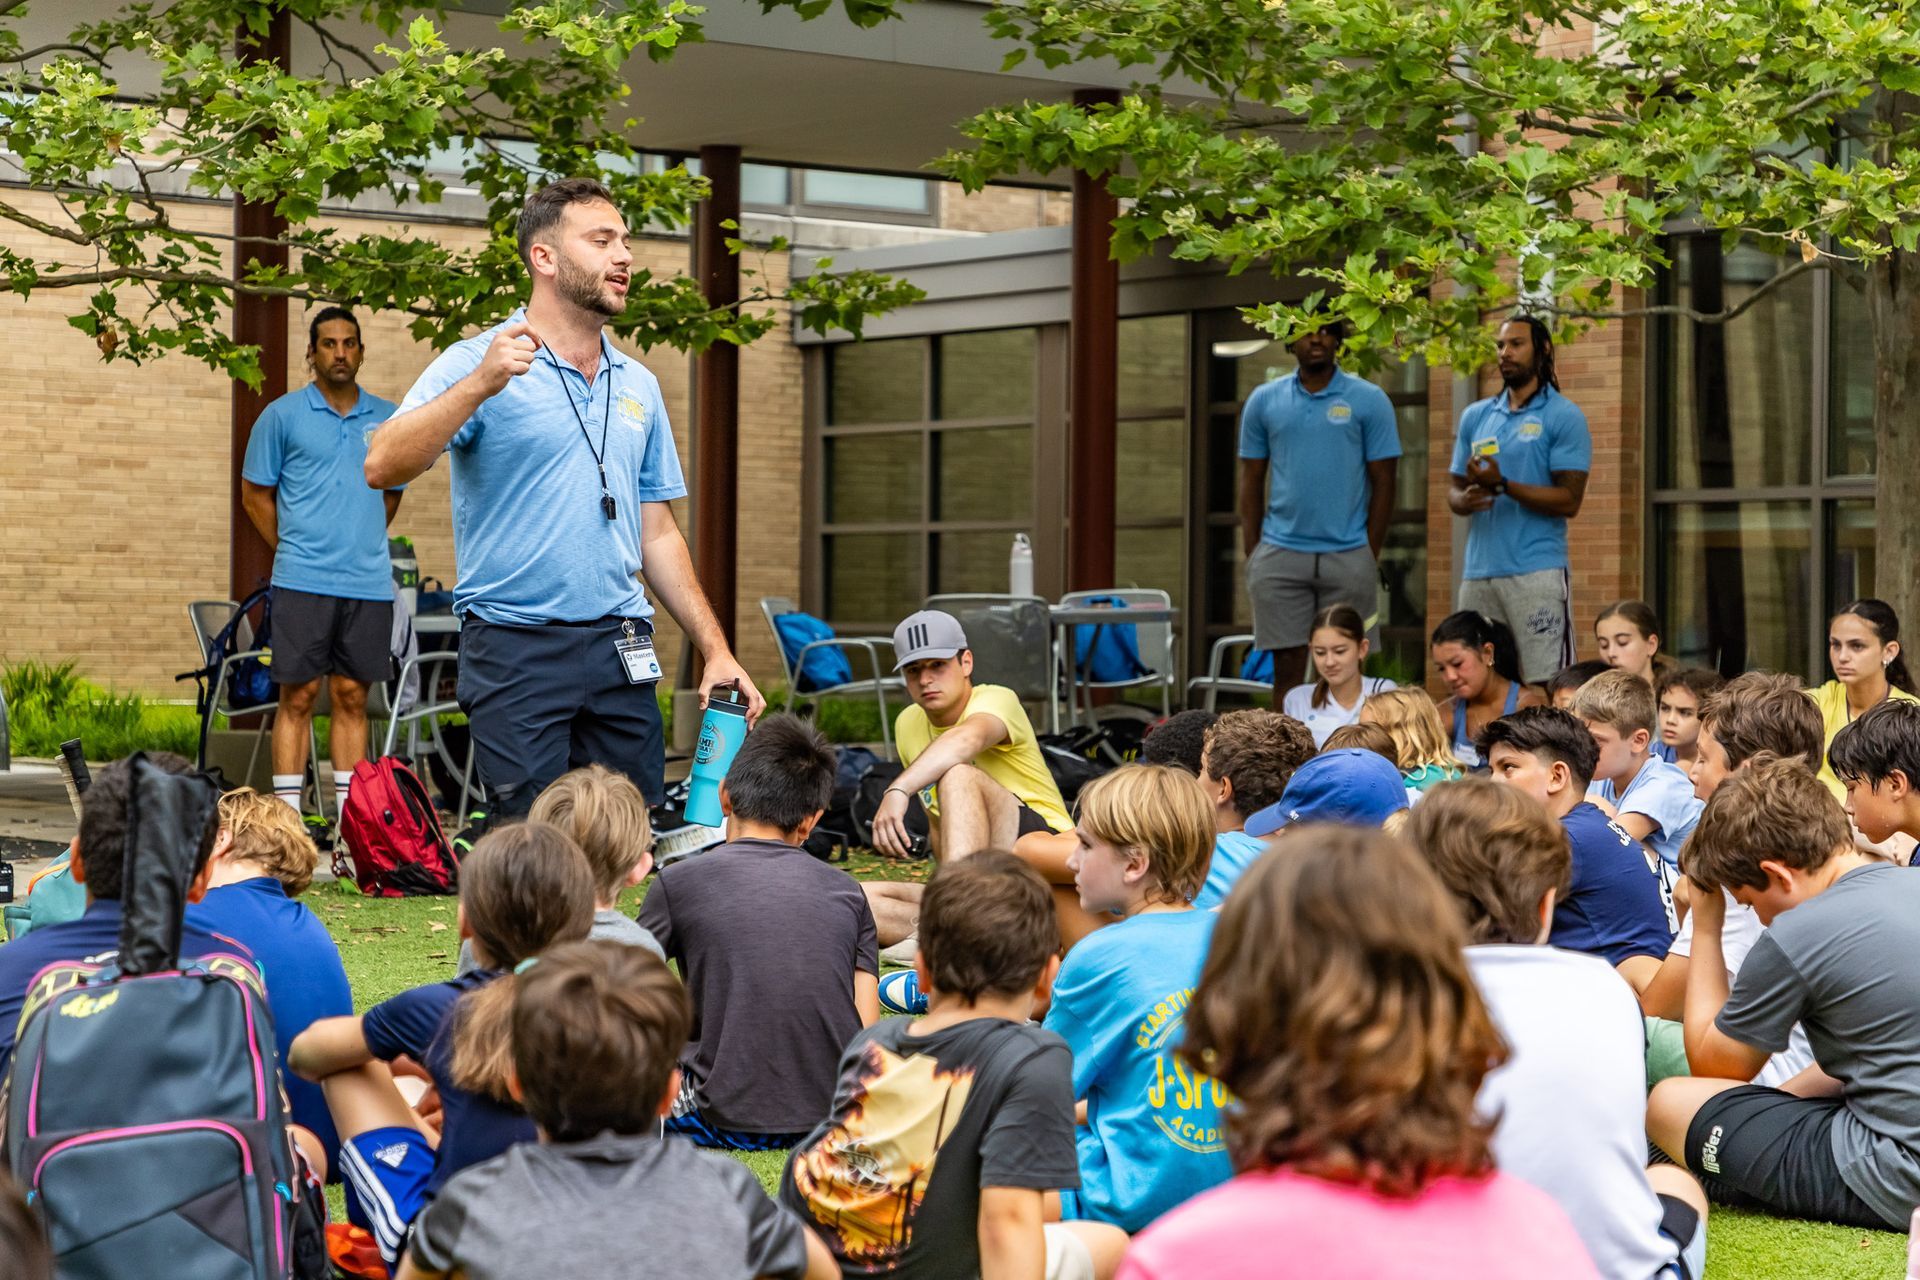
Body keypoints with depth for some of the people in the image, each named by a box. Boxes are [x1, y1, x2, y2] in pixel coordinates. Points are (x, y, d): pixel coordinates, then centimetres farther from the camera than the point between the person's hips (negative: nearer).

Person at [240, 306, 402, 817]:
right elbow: (255, 494, 7)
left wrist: (363, 543, 14)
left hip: (369, 583, 3)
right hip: (302, 582, -3)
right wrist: (292, 549, 4)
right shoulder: (282, 416, 2)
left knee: (352, 698, 7)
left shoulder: (387, 419, 11)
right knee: (298, 697, -3)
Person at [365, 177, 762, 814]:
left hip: (620, 647, 6)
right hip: (517, 648, -5)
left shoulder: (638, 386, 17)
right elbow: (383, 467, -17)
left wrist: (715, 650, 13)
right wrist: (480, 386, -27)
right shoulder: (478, 364, -3)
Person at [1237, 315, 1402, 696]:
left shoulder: (1369, 400, 3)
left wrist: (1371, 557, -4)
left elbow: (1383, 482, 2)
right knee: (1287, 665, 1)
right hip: (1280, 556, 1)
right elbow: (1251, 480, 11)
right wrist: (1251, 554, 3)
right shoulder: (1264, 401, 9)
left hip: (1348, 558, -1)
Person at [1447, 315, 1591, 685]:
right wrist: (1466, 499, -6)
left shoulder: (1564, 416, -1)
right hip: (1478, 573, 5)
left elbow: (1569, 501, -8)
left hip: (1537, 573, -5)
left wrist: (1502, 485, -17)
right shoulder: (1476, 416, 16)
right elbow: (1454, 489, 18)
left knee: (1546, 685, -8)